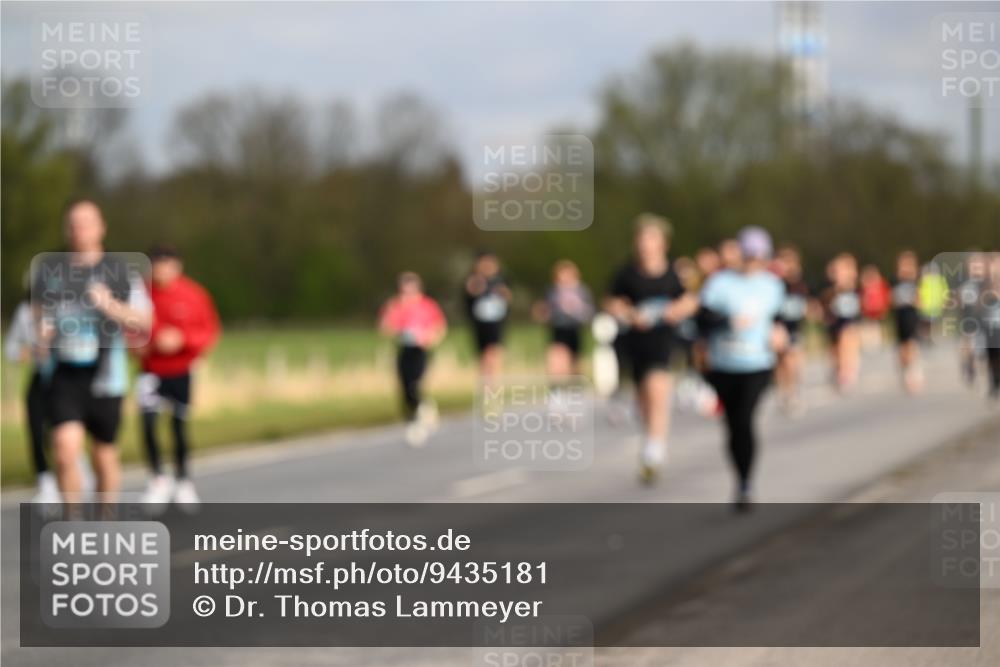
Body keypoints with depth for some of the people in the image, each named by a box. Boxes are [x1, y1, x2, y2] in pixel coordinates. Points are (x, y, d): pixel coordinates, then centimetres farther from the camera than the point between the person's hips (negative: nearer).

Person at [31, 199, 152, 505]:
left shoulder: (120, 270, -1)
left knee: (104, 455, 11)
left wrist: (112, 306, -18)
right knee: (65, 449, -16)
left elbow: (143, 321, 0)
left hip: (103, 376, 0)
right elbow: (38, 305, 22)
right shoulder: (49, 267, 5)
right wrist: (42, 333, 2)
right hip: (63, 375, 0)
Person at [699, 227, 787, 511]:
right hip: (724, 367, 0)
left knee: (745, 421, -18)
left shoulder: (772, 284, 6)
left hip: (758, 367, 0)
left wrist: (779, 332, 2)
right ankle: (742, 479, 29)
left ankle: (744, 487, -13)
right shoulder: (721, 282, -6)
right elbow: (702, 317, -12)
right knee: (734, 426, 9)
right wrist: (730, 321, -26)